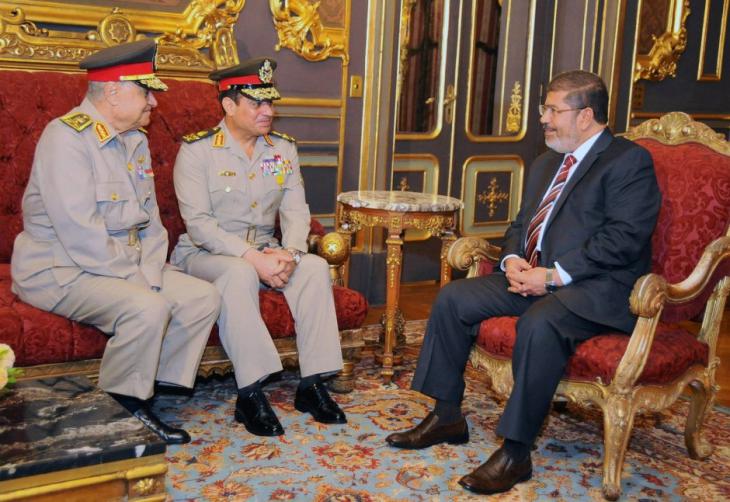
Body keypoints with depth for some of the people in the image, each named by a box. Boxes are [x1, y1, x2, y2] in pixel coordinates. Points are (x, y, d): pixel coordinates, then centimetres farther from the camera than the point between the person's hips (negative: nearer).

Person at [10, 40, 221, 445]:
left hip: (126, 265, 9)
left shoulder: (136, 139, 10)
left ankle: (155, 387, 0)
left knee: (204, 297, -6)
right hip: (59, 270, -8)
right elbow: (79, 232, -25)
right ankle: (122, 408, -9)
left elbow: (150, 219, 10)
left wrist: (150, 273, -5)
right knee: (147, 308, -32)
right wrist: (135, 281, -21)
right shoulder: (67, 137, -17)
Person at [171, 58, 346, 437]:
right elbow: (198, 223, -18)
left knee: (315, 267, -22)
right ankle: (249, 395, -32)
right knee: (240, 274, -37)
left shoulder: (283, 149, 6)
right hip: (205, 253, -5)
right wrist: (252, 257, -28)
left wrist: (289, 252, -20)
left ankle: (312, 384, -19)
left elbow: (296, 210, 1)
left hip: (265, 252, 5)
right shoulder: (196, 150, -10)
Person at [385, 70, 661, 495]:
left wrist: (552, 275, -21)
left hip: (597, 288, -8)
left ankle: (516, 452, -24)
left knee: (539, 323, -37)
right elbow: (521, 224, 23)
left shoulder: (629, 161, -6)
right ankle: (447, 416, 4)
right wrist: (513, 260, 0)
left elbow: (623, 238, -17)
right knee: (452, 299, -6)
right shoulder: (546, 164, 21)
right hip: (533, 277, 8)